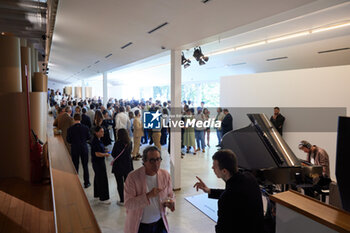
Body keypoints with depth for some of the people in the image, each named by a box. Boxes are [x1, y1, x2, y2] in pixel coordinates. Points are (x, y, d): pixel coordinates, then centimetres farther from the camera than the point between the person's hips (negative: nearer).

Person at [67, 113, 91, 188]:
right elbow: (88, 137, 3)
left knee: (75, 166, 12)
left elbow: (68, 140, -5)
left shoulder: (70, 129, -12)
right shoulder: (85, 128, -10)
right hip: (84, 148, 1)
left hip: (74, 149, 0)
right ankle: (86, 183, 18)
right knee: (85, 166, 12)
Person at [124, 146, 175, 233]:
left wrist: (170, 202, -14)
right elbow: (128, 204, -22)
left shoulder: (165, 175, -6)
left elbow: (170, 195, 8)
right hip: (139, 226, -3)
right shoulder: (133, 177, -19)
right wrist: (148, 196, -33)